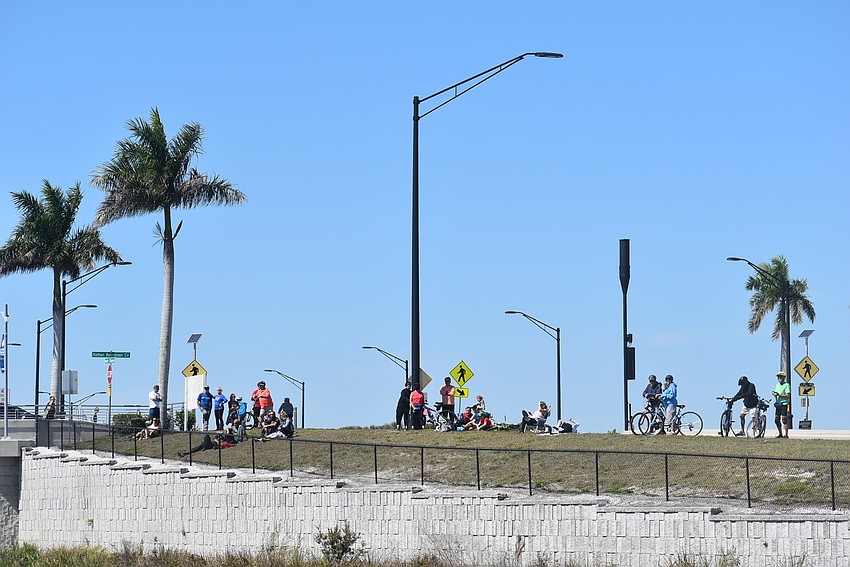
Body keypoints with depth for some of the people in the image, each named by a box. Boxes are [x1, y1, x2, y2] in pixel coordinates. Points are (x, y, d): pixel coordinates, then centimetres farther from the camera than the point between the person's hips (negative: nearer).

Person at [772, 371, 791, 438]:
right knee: (776, 420, 8)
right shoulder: (777, 385, 16)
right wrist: (774, 394, -1)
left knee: (784, 420, -9)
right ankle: (780, 434, 18)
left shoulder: (786, 385, -9)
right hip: (778, 404, 8)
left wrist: (779, 394, -21)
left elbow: (788, 395, -16)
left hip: (784, 404, -8)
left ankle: (786, 435, -7)